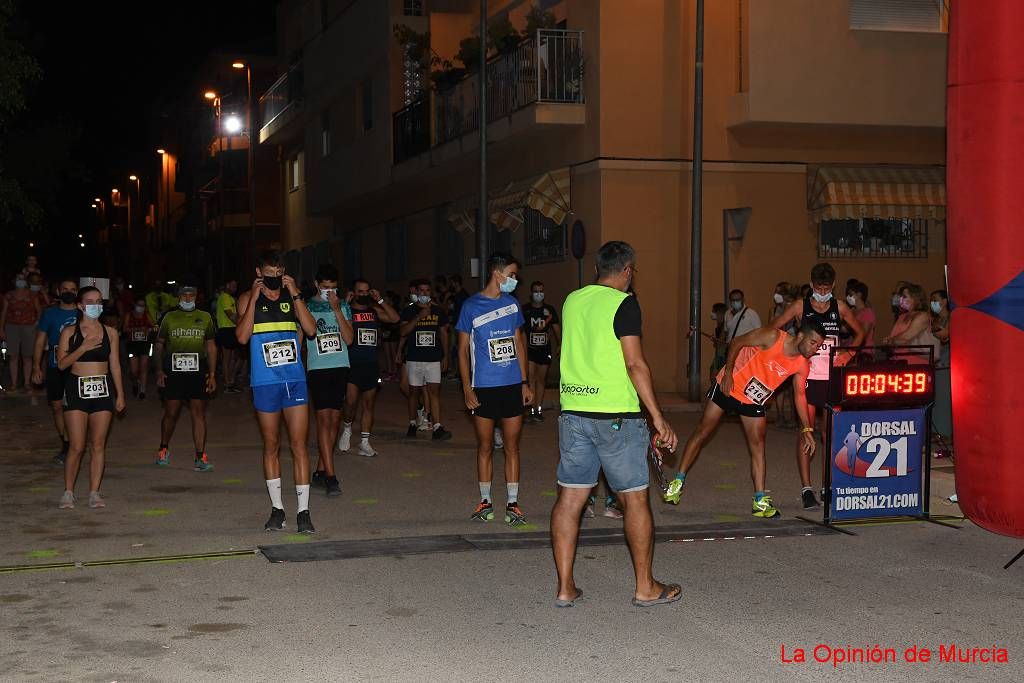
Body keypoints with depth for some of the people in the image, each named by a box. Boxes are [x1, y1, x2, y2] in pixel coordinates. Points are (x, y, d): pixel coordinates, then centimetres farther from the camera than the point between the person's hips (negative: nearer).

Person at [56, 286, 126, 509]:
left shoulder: (110, 332, 8)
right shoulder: (70, 332, 1)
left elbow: (115, 365, 12)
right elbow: (62, 363, -6)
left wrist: (120, 394, 9)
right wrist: (83, 347, -17)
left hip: (103, 390, 3)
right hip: (77, 389, -2)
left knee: (98, 445, 3)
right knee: (77, 446, -5)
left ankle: (94, 492, 10)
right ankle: (68, 492, 8)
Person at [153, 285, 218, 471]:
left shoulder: (205, 317, 11)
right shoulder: (169, 317, 9)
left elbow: (211, 346, 12)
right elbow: (159, 344, 12)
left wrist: (212, 374, 6)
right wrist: (159, 370, 2)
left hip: (198, 372, 0)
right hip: (173, 371, 0)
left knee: (199, 413, -4)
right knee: (171, 413, 4)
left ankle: (200, 457, -4)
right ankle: (163, 449, 26)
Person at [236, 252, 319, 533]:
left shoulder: (291, 297, 8)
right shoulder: (247, 299, 2)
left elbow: (310, 329, -4)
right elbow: (242, 336, -12)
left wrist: (295, 294, -8)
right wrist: (255, 298, -13)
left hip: (295, 379, 1)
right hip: (264, 382, -1)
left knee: (299, 445, -2)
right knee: (271, 446, 8)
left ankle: (303, 511, -1)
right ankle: (277, 508, 17)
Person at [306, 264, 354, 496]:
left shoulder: (343, 306, 9)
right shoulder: (307, 307, 2)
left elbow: (349, 339, 0)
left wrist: (337, 310, -7)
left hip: (340, 368, 4)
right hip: (317, 370, -4)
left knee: (335, 420, 5)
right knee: (324, 419, -11)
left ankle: (320, 471, 15)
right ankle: (330, 477, -14)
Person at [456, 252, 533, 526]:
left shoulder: (512, 303, 9)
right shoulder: (472, 306, -3)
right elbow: (463, 350, -1)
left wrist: (525, 382, 10)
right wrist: (467, 389, -7)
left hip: (513, 386, 3)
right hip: (484, 388, -3)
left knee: (512, 446, 3)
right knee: (485, 447, 6)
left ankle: (512, 503, 8)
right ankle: (485, 501, 16)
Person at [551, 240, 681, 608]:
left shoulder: (572, 301, 10)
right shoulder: (624, 304, -10)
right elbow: (635, 365, -15)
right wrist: (658, 417, -12)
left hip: (573, 411, 6)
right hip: (615, 414, -6)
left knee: (570, 496, 7)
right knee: (635, 498, 5)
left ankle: (565, 587, 9)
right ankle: (645, 587, 12)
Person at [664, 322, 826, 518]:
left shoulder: (802, 365, -11)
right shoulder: (773, 337, -25)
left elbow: (800, 395, 2)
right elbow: (737, 343, -14)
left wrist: (807, 429, -2)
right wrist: (728, 373, -18)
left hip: (754, 401, 4)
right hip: (728, 385, -4)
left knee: (757, 444, -3)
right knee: (702, 432, 2)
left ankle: (760, 501, -1)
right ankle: (679, 482, 13)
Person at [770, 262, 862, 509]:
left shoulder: (839, 308, 7)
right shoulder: (800, 307, 0)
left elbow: (859, 333, 21)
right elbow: (773, 329, 5)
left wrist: (847, 354, 5)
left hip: (833, 377, 3)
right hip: (807, 375, -2)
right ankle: (806, 488, -4)